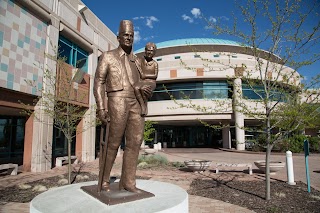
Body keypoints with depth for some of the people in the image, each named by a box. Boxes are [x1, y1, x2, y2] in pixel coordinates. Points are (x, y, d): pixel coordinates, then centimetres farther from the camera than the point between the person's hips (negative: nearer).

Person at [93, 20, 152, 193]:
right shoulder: (107, 56, 8)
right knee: (113, 144, -2)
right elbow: (98, 82, 0)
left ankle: (127, 182, 6)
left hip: (136, 104, 5)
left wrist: (146, 90, 0)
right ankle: (105, 180, 15)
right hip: (117, 102, -5)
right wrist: (101, 108, -12)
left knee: (135, 142, -2)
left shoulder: (135, 61, 23)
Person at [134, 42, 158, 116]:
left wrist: (146, 75, -4)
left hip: (151, 83, -2)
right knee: (136, 87, -34)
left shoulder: (155, 63, 6)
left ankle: (145, 105, -16)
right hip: (142, 82, 2)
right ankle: (143, 106, -28)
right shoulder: (141, 61, 12)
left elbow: (155, 76, 0)